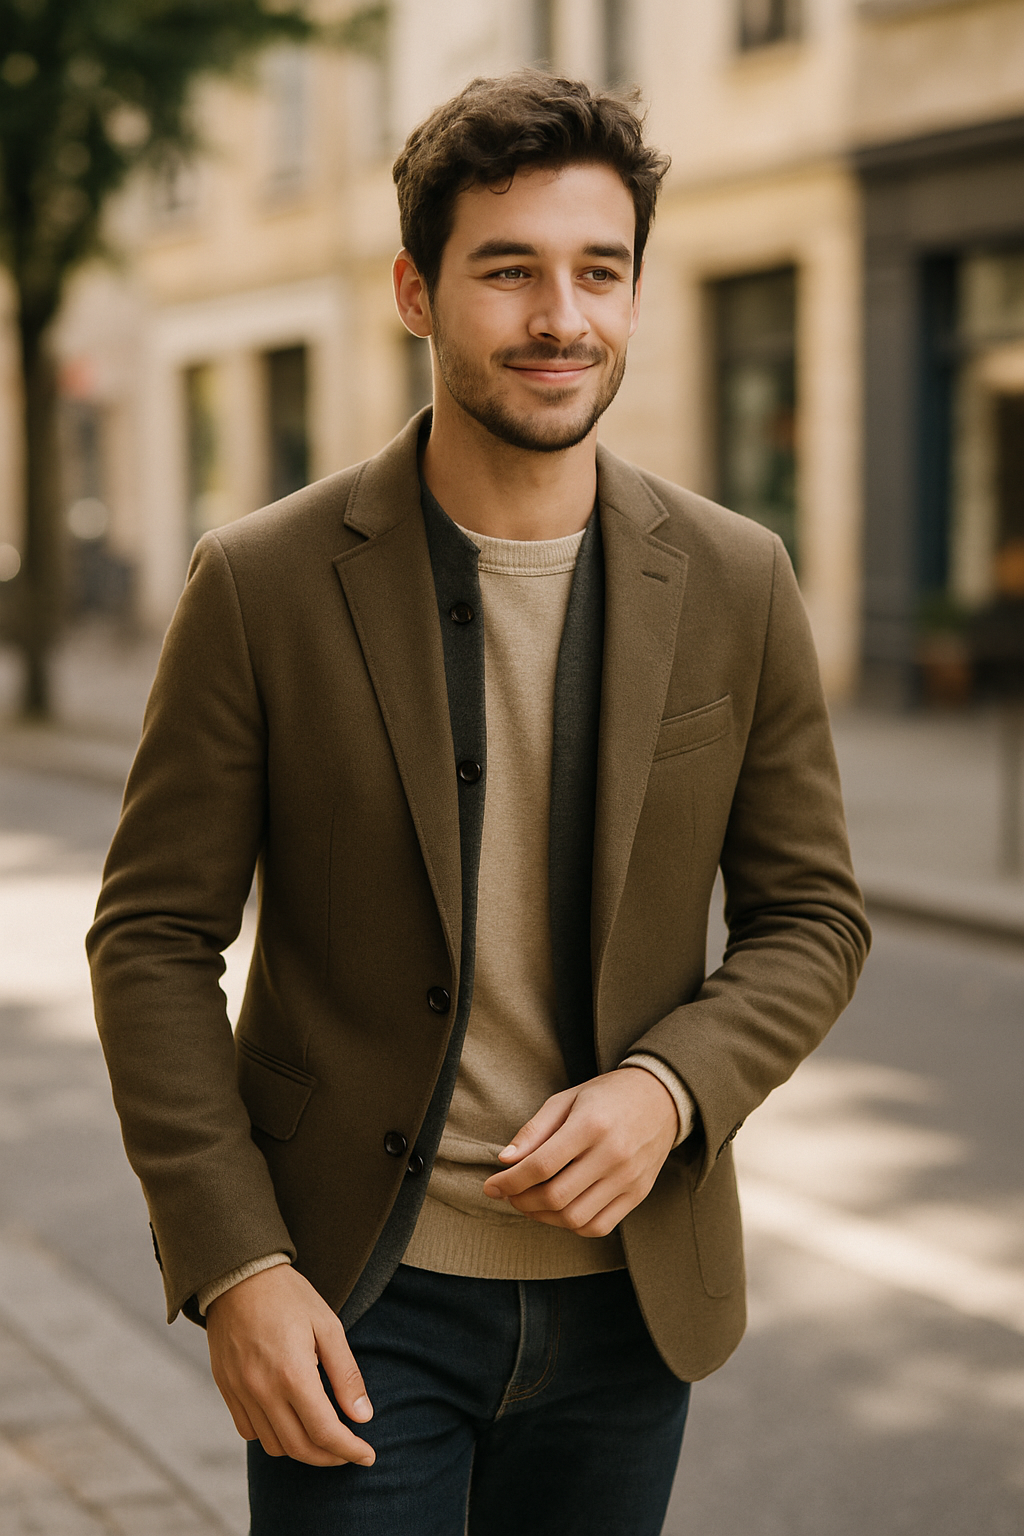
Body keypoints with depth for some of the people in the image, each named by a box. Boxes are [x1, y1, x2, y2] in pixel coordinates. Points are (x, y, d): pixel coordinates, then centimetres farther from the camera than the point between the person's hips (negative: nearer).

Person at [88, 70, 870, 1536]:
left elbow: (811, 915, 4)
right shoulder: (264, 584, -9)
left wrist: (670, 1089, -14)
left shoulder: (736, 586, -3)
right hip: (356, 1301, -2)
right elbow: (154, 938, -5)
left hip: (627, 1299, 3)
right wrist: (234, 1265, -13)